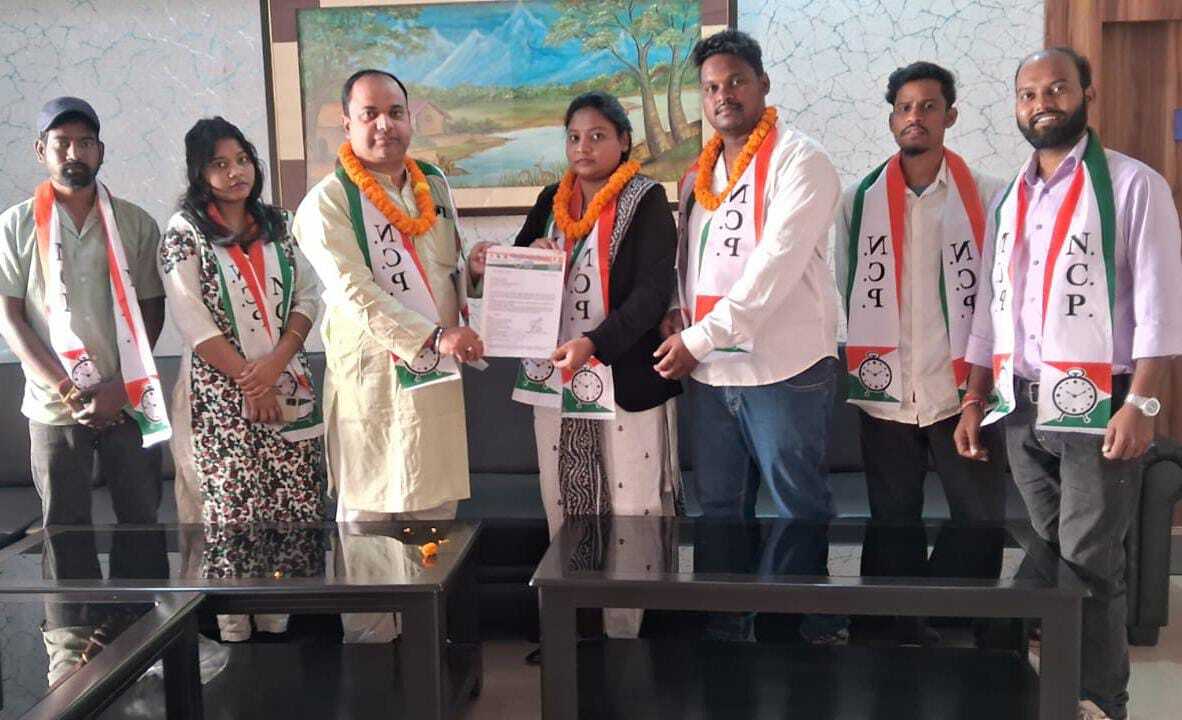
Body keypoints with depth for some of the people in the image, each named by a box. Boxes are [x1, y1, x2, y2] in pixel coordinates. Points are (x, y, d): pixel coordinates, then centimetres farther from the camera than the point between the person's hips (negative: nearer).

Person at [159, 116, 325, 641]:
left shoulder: (276, 226, 11)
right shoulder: (185, 233, -2)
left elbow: (308, 296, 6)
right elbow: (192, 321, -9)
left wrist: (275, 363, -9)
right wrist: (247, 380, -11)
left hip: (286, 386, 4)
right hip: (221, 392, -4)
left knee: (292, 504, 2)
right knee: (233, 510, -1)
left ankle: (275, 615, 14)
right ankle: (233, 626, 10)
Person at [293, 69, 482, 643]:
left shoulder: (434, 186, 12)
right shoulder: (327, 202, -7)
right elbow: (354, 296, -17)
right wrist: (436, 336, -22)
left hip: (437, 377, 6)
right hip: (371, 379, -6)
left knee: (437, 515, 10)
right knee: (368, 515, 0)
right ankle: (369, 645, 12)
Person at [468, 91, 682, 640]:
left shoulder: (646, 201, -3)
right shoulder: (551, 201, 13)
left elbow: (653, 291, -12)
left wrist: (594, 343, -24)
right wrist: (487, 267, -5)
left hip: (627, 378, -5)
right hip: (554, 377, 5)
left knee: (632, 510, -2)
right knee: (562, 506, 9)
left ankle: (626, 631, 8)